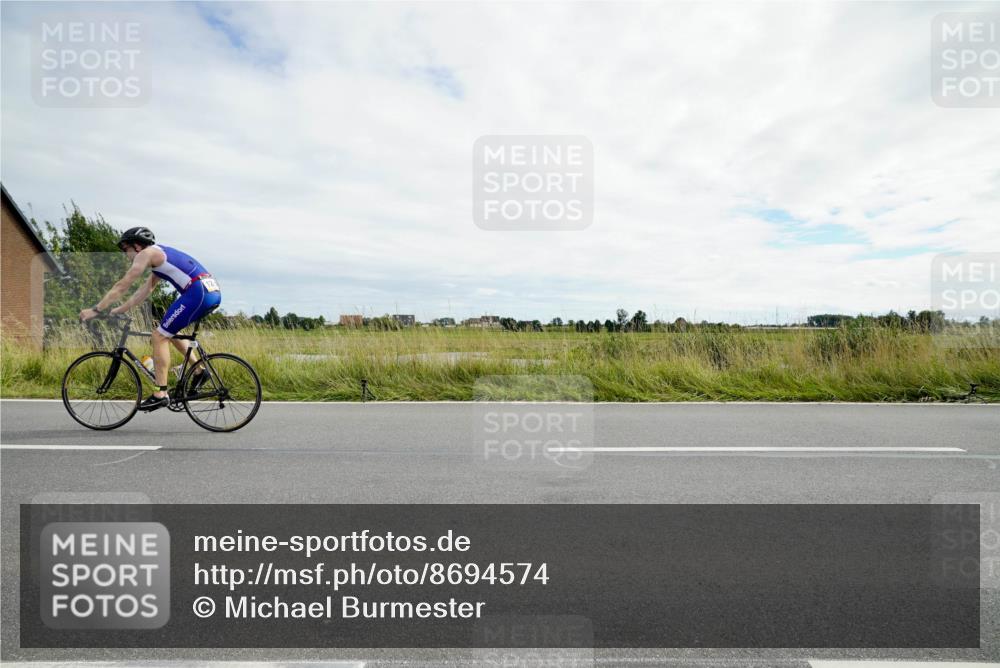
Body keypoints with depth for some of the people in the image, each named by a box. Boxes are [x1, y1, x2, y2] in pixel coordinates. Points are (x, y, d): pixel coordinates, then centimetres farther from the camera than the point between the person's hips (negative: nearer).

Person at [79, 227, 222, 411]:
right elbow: (145, 290, 33)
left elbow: (122, 286, 3)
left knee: (159, 336, -1)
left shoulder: (147, 253, 4)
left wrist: (96, 310, 9)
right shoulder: (159, 255, 31)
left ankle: (160, 394, -1)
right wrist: (117, 310, 34)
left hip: (198, 292, -9)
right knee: (170, 329, 26)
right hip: (213, 291, 9)